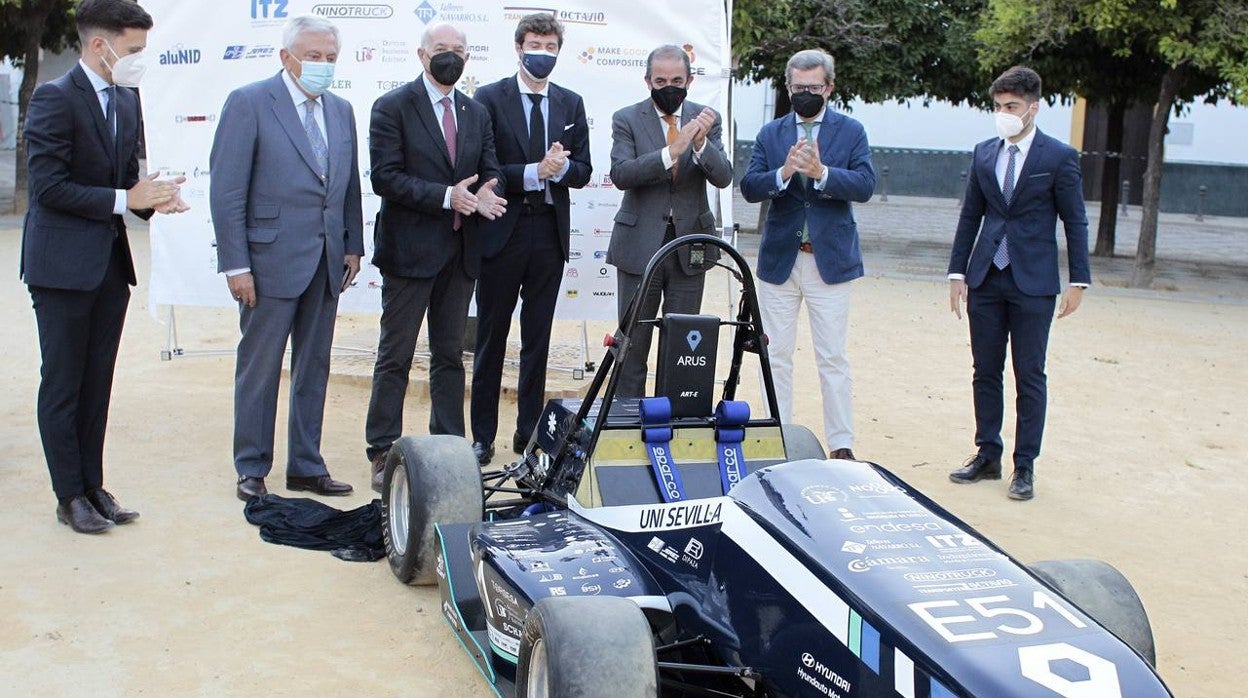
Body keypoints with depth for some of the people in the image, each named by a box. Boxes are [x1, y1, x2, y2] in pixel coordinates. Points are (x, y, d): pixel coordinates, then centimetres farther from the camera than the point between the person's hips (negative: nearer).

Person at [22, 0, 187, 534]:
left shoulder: (126, 101, 11)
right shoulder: (54, 99, -13)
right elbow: (49, 188, -18)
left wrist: (153, 197, -4)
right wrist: (125, 200, -17)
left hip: (110, 264, 7)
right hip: (63, 265, -7)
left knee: (97, 384, 13)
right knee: (62, 386, 3)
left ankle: (93, 486, 21)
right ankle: (70, 496, 11)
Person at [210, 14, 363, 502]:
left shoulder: (341, 110, 12)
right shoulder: (249, 103, -6)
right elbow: (226, 191, -9)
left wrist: (353, 246, 7)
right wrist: (236, 264, -13)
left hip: (327, 261, 6)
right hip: (272, 257, -6)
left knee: (314, 368, 12)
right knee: (259, 368, 3)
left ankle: (306, 466, 22)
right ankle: (251, 470, 15)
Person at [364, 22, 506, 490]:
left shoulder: (476, 114, 13)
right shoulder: (392, 108, -5)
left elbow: (491, 172, 11)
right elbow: (385, 177, -13)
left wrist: (486, 195, -13)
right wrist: (446, 196, -23)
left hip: (460, 253, 5)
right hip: (409, 250, -5)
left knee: (450, 354, 12)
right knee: (396, 356, 0)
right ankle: (382, 453, 8)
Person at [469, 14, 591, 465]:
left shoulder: (571, 104, 10)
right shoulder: (489, 99, -2)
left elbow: (582, 172, 7)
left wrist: (561, 167, -15)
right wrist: (534, 172, -20)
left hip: (549, 232, 4)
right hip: (501, 231, -3)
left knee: (537, 338, 10)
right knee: (492, 337, 4)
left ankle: (529, 433, 19)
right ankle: (483, 436, 11)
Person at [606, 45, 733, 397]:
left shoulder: (705, 119, 5)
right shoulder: (627, 119, -2)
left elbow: (723, 177, -6)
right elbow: (621, 174, -17)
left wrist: (700, 144, -25)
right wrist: (671, 152, -29)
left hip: (689, 245, 2)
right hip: (640, 246, -2)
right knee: (633, 343, 5)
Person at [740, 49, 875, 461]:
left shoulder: (851, 132, 3)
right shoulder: (770, 134, 9)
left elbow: (865, 185, -10)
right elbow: (749, 187, -3)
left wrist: (821, 172, -26)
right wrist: (783, 172, -22)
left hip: (829, 260, -2)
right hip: (779, 258, 2)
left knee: (833, 358, 2)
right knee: (776, 355, 8)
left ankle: (841, 445, 9)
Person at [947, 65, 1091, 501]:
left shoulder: (1059, 157, -4)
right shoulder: (984, 154, 8)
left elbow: (1074, 221, -1)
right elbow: (970, 216, 12)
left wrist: (1078, 280, -4)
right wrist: (958, 272, 7)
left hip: (1033, 284, -4)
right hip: (985, 280, 4)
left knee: (1030, 377, 2)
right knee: (985, 372, 9)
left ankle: (1024, 466, 10)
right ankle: (987, 456, 19)